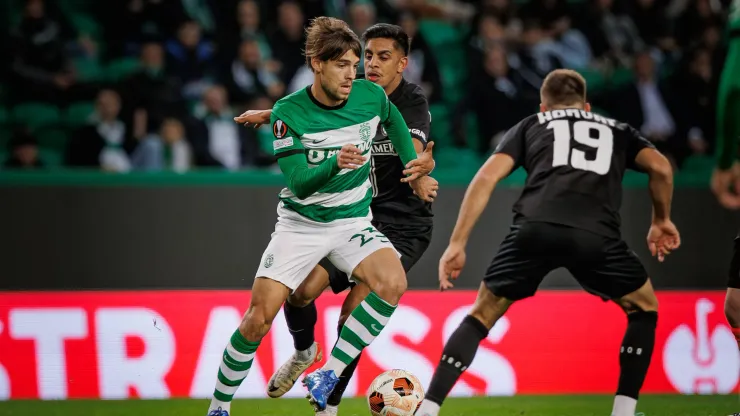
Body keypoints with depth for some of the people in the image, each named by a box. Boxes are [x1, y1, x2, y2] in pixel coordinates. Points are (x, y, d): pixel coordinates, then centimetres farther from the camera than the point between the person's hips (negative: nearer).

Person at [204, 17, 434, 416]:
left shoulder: (372, 96, -8)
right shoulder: (288, 112, -16)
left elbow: (393, 121, 18)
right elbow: (298, 183, -21)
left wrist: (413, 163, 11)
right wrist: (335, 163, -38)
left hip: (352, 222, 2)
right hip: (300, 223, -2)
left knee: (392, 282, -28)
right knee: (258, 318, -11)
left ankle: (329, 374, -19)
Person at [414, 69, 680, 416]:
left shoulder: (530, 125, 32)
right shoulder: (617, 130, 35)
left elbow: (487, 176, 17)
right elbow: (661, 168, 17)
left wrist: (457, 244, 16)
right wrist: (661, 221, 34)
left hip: (535, 228, 1)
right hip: (596, 234, -1)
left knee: (483, 315, 20)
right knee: (644, 310, 26)